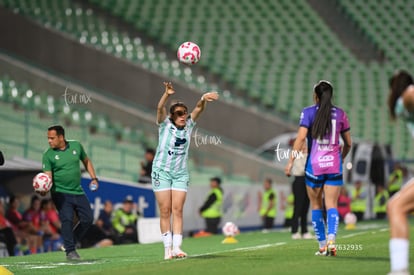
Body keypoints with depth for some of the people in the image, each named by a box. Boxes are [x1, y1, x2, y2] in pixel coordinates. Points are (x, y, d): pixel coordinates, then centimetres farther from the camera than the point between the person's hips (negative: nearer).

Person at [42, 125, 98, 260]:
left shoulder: (76, 146, 2)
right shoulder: (48, 155, -7)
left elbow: (86, 161, 17)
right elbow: (48, 176, -11)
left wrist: (93, 178, 11)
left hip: (78, 192, 4)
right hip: (60, 193, -4)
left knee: (87, 219, 4)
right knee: (67, 220, -16)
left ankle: (70, 243, 21)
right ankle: (70, 251, -7)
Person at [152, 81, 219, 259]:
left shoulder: (188, 126, 4)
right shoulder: (165, 125, -5)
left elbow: (198, 109, -7)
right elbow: (160, 108, -22)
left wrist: (203, 99, -29)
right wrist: (167, 94, -41)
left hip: (180, 173, 3)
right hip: (162, 171, -3)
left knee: (177, 210, -4)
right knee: (165, 211, -3)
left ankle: (177, 247, -8)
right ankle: (167, 248, -2)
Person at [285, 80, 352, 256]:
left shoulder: (308, 112, -2)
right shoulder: (340, 114, 6)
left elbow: (301, 138, -12)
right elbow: (348, 143, 11)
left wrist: (291, 161, -9)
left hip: (314, 166, -1)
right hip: (334, 166, 1)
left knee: (316, 206, 10)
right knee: (332, 205, -1)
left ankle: (322, 245, 10)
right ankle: (331, 239, -24)